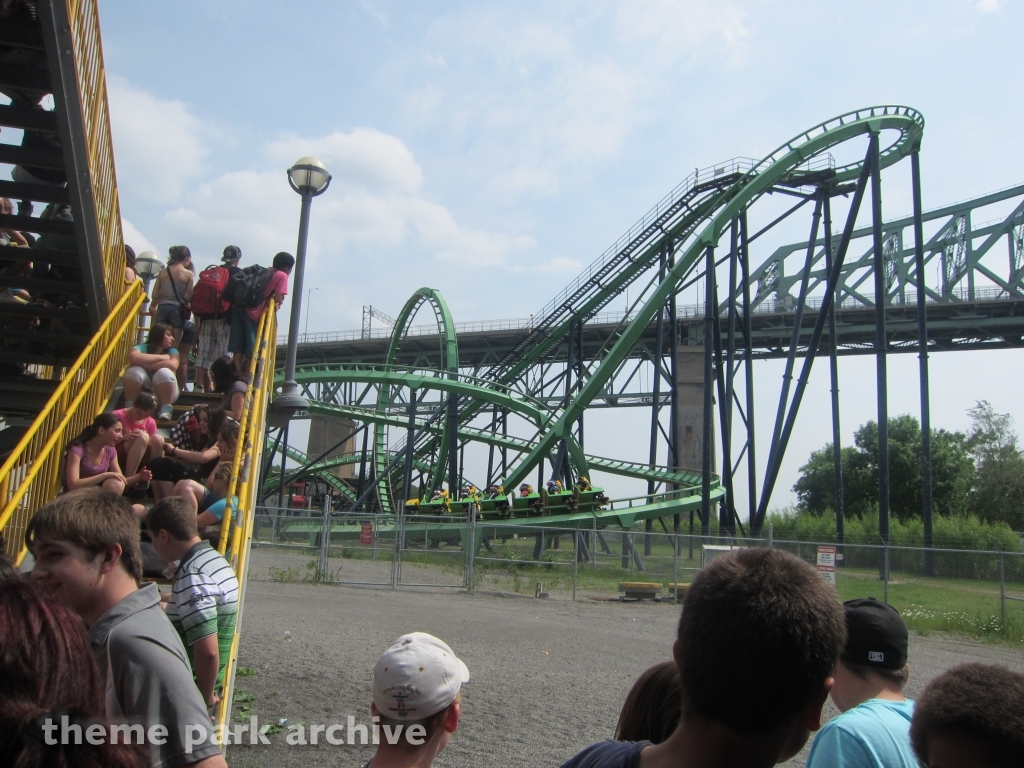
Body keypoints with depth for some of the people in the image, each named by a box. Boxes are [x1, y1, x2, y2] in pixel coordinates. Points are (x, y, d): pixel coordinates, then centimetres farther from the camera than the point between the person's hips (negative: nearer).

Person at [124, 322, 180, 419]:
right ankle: (129, 407, -19)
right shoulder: (142, 348, -2)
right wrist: (161, 357, -19)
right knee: (134, 371, -26)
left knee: (164, 373, -28)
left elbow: (173, 365, -21)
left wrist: (147, 366, -19)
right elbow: (133, 357, -27)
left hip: (165, 393, 0)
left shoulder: (172, 351, 2)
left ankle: (165, 410, -27)